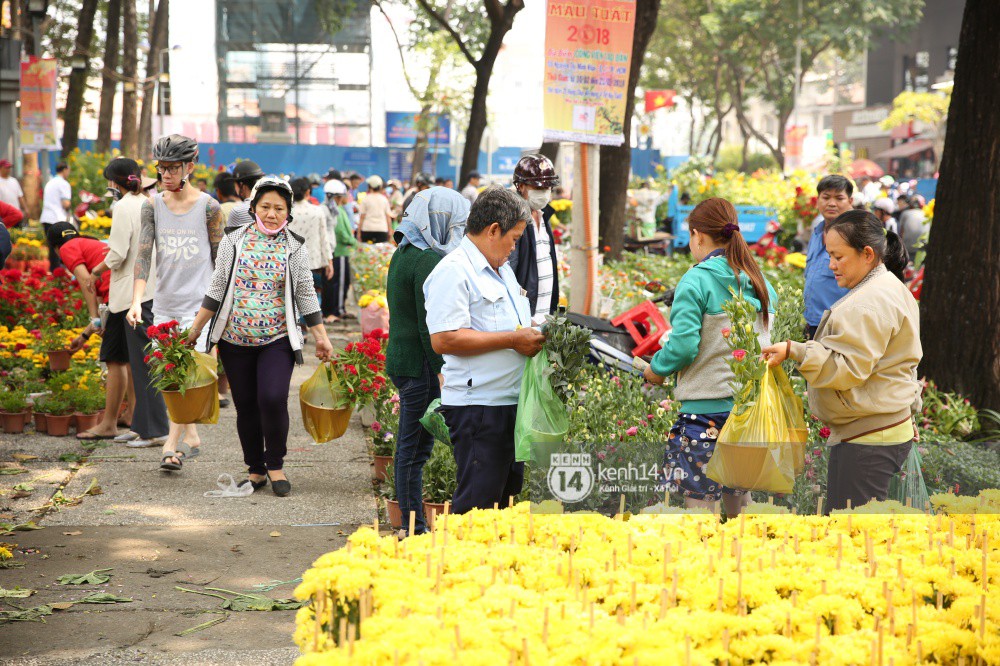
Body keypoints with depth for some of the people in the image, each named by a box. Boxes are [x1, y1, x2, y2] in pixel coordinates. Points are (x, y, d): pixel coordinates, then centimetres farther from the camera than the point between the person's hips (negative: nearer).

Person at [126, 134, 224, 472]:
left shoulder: (208, 206, -4)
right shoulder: (152, 205, 2)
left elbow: (220, 258, 3)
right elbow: (143, 254, -4)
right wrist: (136, 301, -15)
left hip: (199, 302, -4)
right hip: (164, 302, 4)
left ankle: (172, 445, -9)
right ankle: (191, 436, 27)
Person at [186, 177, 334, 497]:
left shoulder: (295, 248, 4)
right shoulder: (234, 240, 4)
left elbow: (306, 295, 8)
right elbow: (217, 288, 9)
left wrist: (321, 336, 6)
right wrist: (195, 328, 8)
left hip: (278, 339, -1)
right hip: (235, 339, 2)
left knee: (273, 399, -18)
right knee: (246, 406, 5)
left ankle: (275, 465, 2)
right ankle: (256, 470, 21)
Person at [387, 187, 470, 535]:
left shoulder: (404, 254, 15)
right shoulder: (428, 260, -16)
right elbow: (429, 324, -19)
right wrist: (441, 370, -17)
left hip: (401, 359, 10)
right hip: (420, 365, -10)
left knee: (412, 446, 14)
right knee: (414, 448, -4)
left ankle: (413, 527, 20)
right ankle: (415, 529, 1)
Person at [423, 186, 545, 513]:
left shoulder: (502, 269, 20)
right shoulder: (453, 271, -12)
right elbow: (444, 339, -22)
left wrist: (535, 333, 12)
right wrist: (513, 339, -18)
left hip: (512, 403, 10)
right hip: (477, 408, -10)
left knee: (508, 496, 15)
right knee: (477, 506, -8)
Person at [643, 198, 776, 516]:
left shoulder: (696, 281, -11)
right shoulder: (761, 284, 9)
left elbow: (682, 346, -16)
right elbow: (765, 343, 14)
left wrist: (655, 370, 1)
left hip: (706, 405, -7)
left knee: (699, 500, -2)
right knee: (739, 499, 18)